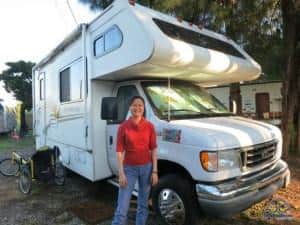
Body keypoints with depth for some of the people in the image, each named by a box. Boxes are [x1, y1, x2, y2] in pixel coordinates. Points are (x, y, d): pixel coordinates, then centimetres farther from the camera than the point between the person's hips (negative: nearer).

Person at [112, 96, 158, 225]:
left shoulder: (149, 126, -3)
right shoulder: (123, 127, -7)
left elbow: (153, 149, 1)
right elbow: (119, 151, -6)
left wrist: (154, 171, -3)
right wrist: (121, 173, -11)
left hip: (146, 167, 2)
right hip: (129, 168, -2)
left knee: (143, 204, 17)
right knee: (122, 207, 2)